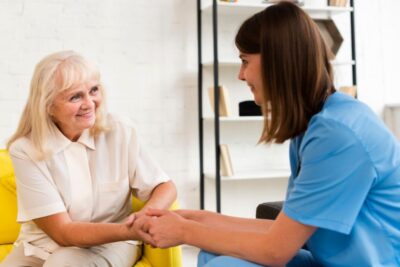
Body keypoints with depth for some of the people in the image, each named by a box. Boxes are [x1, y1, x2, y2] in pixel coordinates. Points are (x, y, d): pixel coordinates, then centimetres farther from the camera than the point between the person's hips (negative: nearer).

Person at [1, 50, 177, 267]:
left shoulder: (120, 133, -11)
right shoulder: (25, 150, -14)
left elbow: (165, 187, -3)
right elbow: (62, 232, -17)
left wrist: (147, 216, -27)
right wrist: (129, 231, -33)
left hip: (108, 246, -1)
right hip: (41, 247, 1)